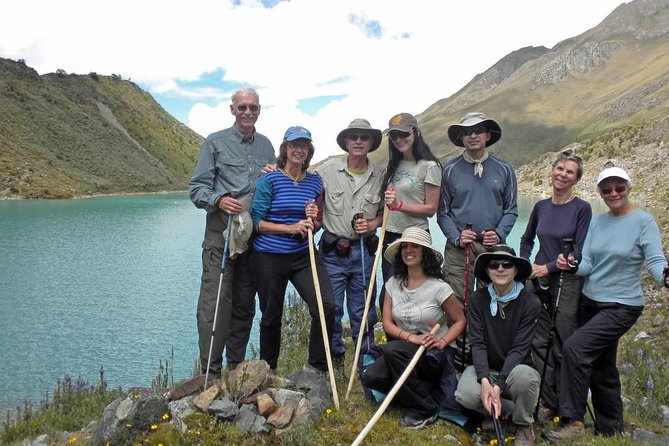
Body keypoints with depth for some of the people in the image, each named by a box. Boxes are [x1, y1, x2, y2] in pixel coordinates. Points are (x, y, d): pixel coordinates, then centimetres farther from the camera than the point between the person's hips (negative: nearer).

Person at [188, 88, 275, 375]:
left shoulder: (266, 145, 17)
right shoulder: (215, 142, 4)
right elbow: (197, 187, -1)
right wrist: (219, 200, -20)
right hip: (222, 231, -4)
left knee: (245, 303, 9)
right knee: (215, 301, -8)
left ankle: (236, 366, 21)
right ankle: (210, 370, 0)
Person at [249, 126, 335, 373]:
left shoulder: (314, 181, 8)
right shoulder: (269, 179, -5)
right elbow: (256, 222, -8)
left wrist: (314, 218, -6)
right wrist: (290, 228, -17)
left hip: (303, 255, 3)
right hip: (269, 257, -3)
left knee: (326, 306, -14)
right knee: (271, 316, 10)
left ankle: (317, 366, 7)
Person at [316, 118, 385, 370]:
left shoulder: (380, 176, 3)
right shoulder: (327, 171, -1)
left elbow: (385, 211, 11)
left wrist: (372, 224, -7)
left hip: (363, 251, 1)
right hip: (332, 250, -1)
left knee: (362, 309, 10)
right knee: (330, 307, 6)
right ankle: (335, 358, 25)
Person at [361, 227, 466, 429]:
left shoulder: (438, 287, -11)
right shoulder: (393, 284, 1)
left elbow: (460, 320, -2)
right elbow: (387, 323, -1)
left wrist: (442, 342, -18)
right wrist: (410, 336, -19)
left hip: (434, 354, -4)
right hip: (403, 348, 5)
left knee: (392, 350, -33)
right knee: (370, 377, -22)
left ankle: (425, 409, -13)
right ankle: (422, 390, 3)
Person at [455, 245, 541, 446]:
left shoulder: (530, 302, -10)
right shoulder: (478, 299, -4)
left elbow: (519, 349, -16)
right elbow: (477, 343, -11)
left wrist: (498, 386, -27)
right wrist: (485, 380, -27)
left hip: (516, 368, -1)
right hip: (485, 369, 1)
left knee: (524, 375, -37)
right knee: (465, 394, -30)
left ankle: (524, 425, -5)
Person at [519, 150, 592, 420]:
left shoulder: (582, 208, -5)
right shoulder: (541, 207, 9)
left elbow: (579, 252, -9)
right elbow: (527, 240, 22)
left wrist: (547, 267, -13)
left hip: (567, 283, -5)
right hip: (538, 282, 5)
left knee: (564, 347, 2)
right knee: (540, 342, 7)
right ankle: (549, 403, 21)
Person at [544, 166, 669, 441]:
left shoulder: (644, 221, -10)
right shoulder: (597, 222, 6)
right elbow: (588, 265, 2)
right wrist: (572, 265, -20)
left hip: (622, 307, -6)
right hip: (590, 302, 6)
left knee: (575, 348, -22)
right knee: (600, 366, 15)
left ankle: (573, 422, -10)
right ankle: (610, 429, 34)